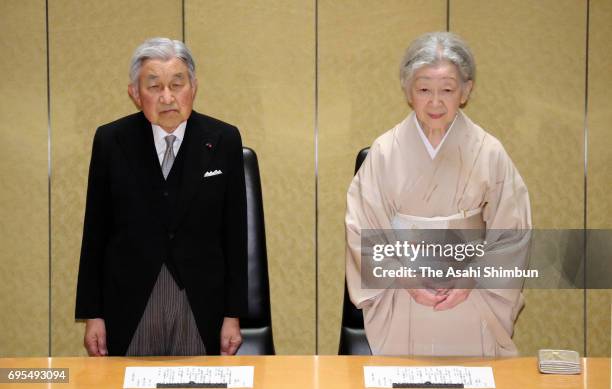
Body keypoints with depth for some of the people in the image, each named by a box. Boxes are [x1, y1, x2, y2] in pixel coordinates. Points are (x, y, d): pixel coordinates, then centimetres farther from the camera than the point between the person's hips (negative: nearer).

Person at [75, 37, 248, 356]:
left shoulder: (223, 140, -3)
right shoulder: (110, 141, -2)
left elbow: (234, 233, 0)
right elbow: (95, 232, 2)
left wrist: (233, 315, -1)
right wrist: (92, 314, 0)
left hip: (202, 306, 0)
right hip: (129, 305, 0)